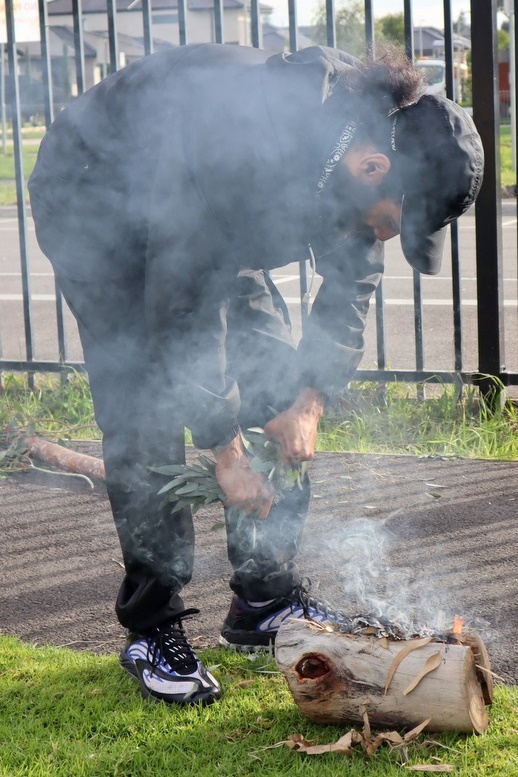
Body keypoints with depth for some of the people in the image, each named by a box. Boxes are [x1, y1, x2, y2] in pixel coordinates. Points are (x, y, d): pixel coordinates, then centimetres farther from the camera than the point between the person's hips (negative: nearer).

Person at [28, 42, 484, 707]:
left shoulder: (361, 136, -17)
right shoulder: (244, 147, -41)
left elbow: (349, 285, -4)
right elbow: (184, 304, -36)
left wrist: (310, 402, -18)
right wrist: (226, 449, -30)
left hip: (197, 220, 8)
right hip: (90, 198, -7)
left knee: (277, 381, -1)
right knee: (145, 414, -16)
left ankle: (266, 602, 9)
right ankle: (151, 630, -5)